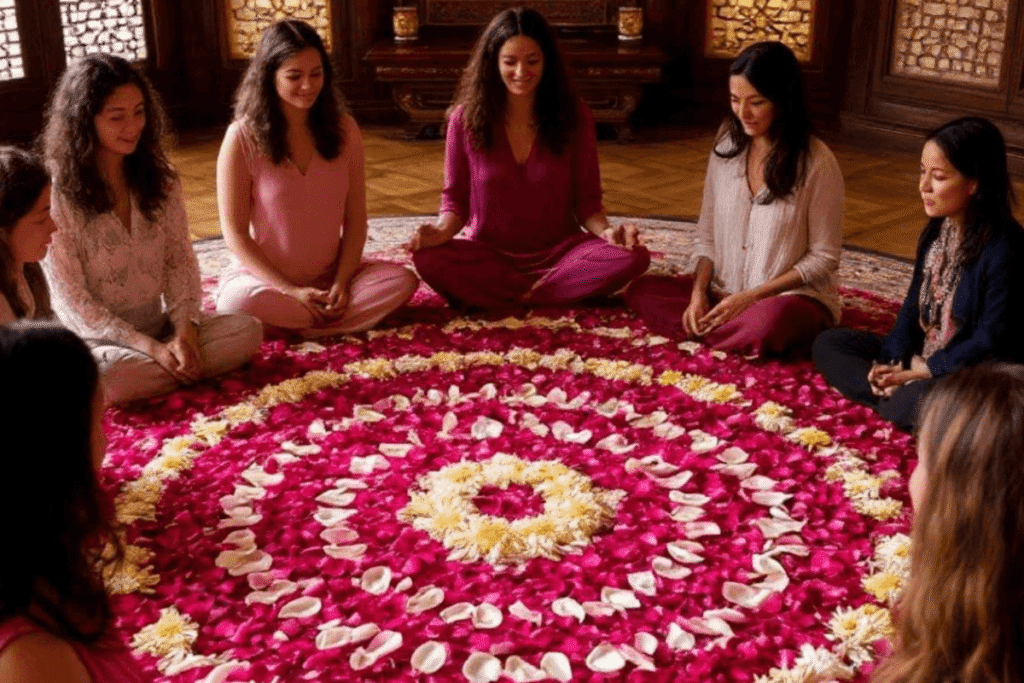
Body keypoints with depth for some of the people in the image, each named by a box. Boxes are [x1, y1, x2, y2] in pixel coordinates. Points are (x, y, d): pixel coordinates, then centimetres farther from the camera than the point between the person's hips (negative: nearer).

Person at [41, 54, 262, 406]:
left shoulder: (159, 177, 5)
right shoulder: (57, 192, -12)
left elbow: (180, 259, 4)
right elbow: (71, 301, -13)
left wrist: (186, 329, -14)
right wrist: (151, 348, -19)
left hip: (158, 326, 4)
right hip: (94, 340, -4)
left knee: (248, 330, -19)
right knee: (106, 375, -38)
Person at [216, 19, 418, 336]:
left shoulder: (343, 130, 1)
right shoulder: (242, 138, -10)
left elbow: (355, 218, 2)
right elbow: (235, 233, -10)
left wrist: (341, 281, -13)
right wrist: (291, 291, -17)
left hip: (330, 276, 4)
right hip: (266, 277, -4)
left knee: (402, 281, -23)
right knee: (240, 302, -38)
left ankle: (288, 327, -20)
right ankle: (336, 317, -17)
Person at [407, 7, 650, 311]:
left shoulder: (574, 117, -1)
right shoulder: (466, 119, -2)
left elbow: (587, 201, 3)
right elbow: (456, 200, 4)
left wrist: (607, 232, -19)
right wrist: (442, 230, -19)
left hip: (558, 251, 0)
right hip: (488, 255, 0)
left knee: (634, 257, -28)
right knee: (429, 259, -33)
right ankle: (570, 289, -22)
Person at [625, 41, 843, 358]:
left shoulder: (817, 163, -13)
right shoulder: (727, 147, 2)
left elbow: (823, 258, -9)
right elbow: (707, 235, 7)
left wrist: (751, 296, -16)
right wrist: (699, 292, -10)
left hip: (793, 296, -5)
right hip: (723, 292, 5)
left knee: (765, 324, -39)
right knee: (641, 290, -14)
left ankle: (705, 332, -10)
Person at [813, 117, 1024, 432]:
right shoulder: (937, 229, 4)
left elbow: (991, 341, -21)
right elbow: (914, 305, 8)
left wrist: (921, 372, -19)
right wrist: (894, 362, -7)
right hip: (918, 358, 9)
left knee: (915, 403, -40)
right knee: (828, 344, 2)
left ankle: (892, 400, -7)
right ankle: (895, 396, -15)